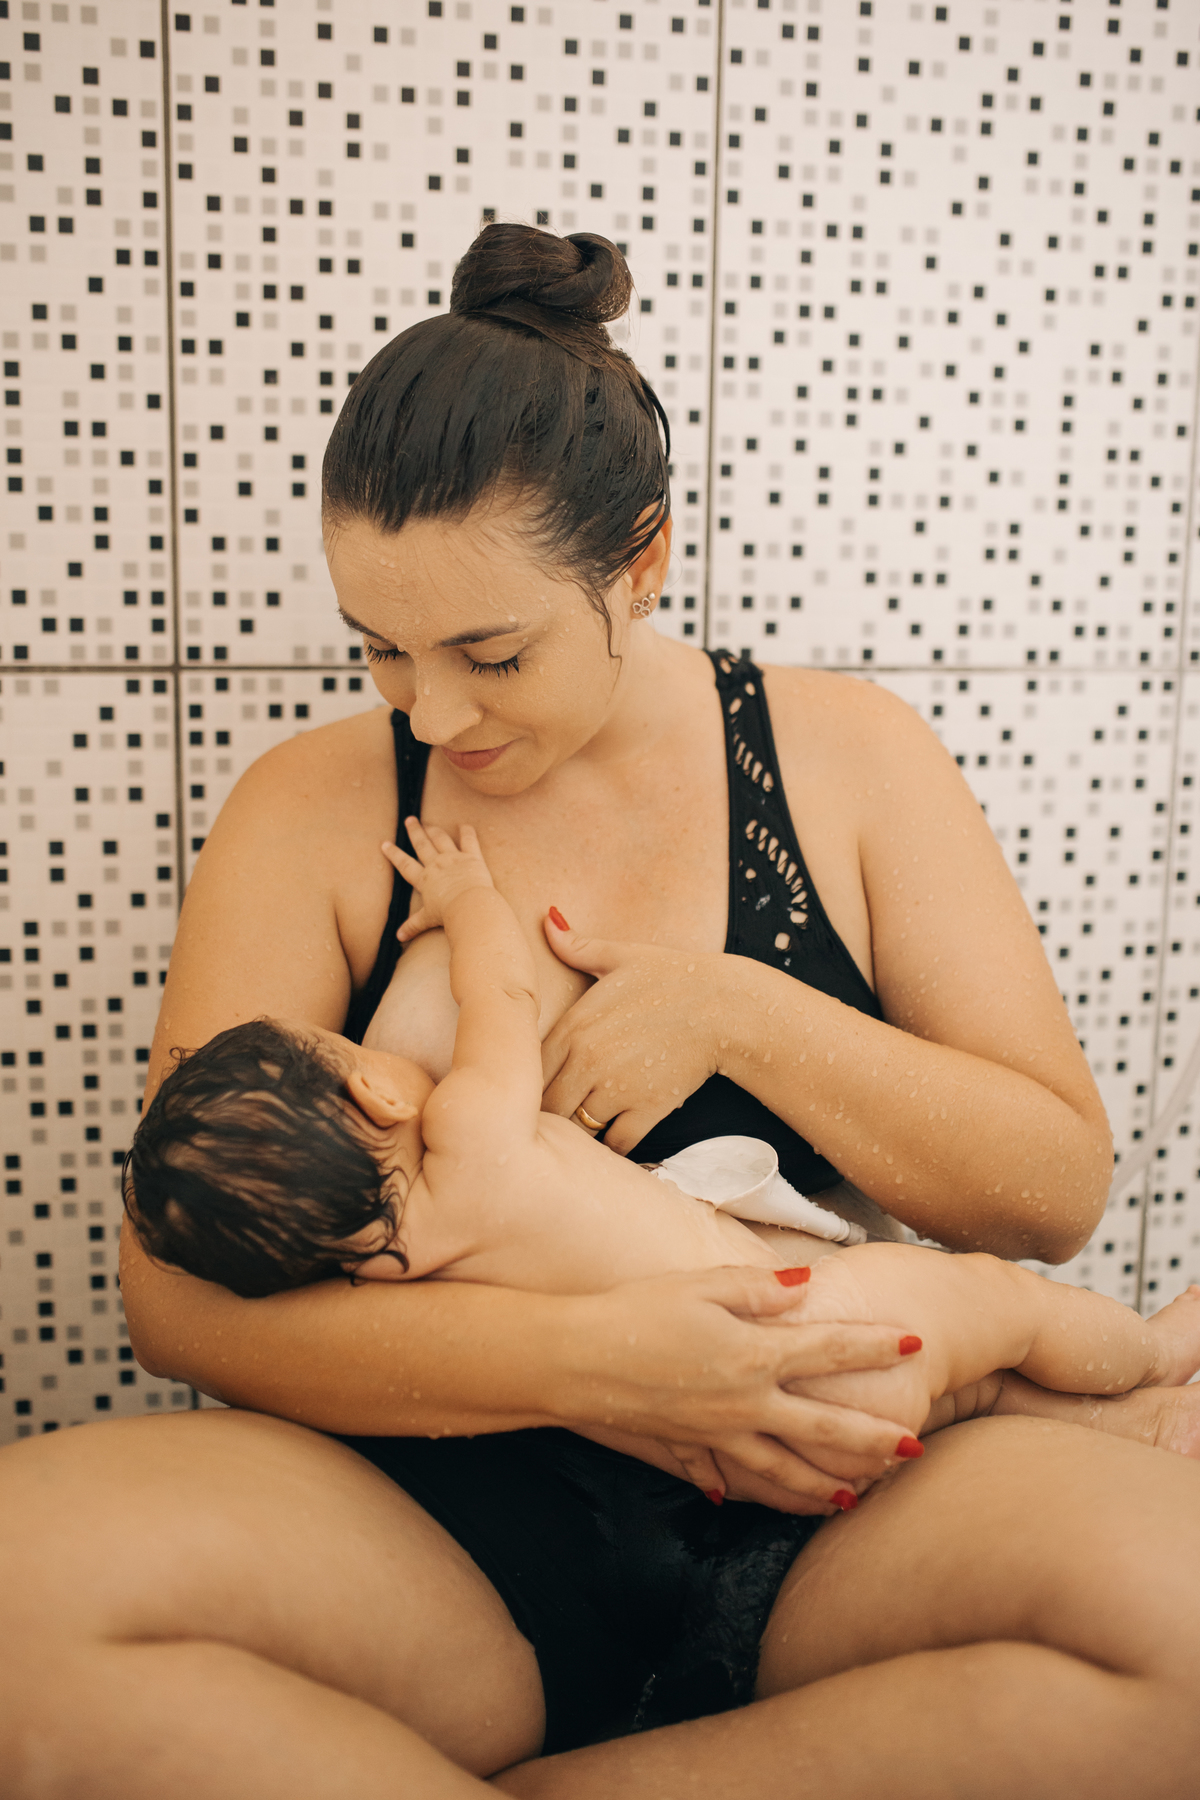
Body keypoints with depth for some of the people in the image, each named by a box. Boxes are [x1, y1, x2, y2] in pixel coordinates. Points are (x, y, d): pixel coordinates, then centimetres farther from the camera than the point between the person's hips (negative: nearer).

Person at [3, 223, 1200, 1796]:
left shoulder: (845, 757, 3)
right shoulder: (313, 812, -1)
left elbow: (1062, 1184, 2)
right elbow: (180, 1289, -7)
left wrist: (743, 1012, -13)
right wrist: (584, 1358, -21)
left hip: (829, 1530, 2)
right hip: (451, 1530, -1)